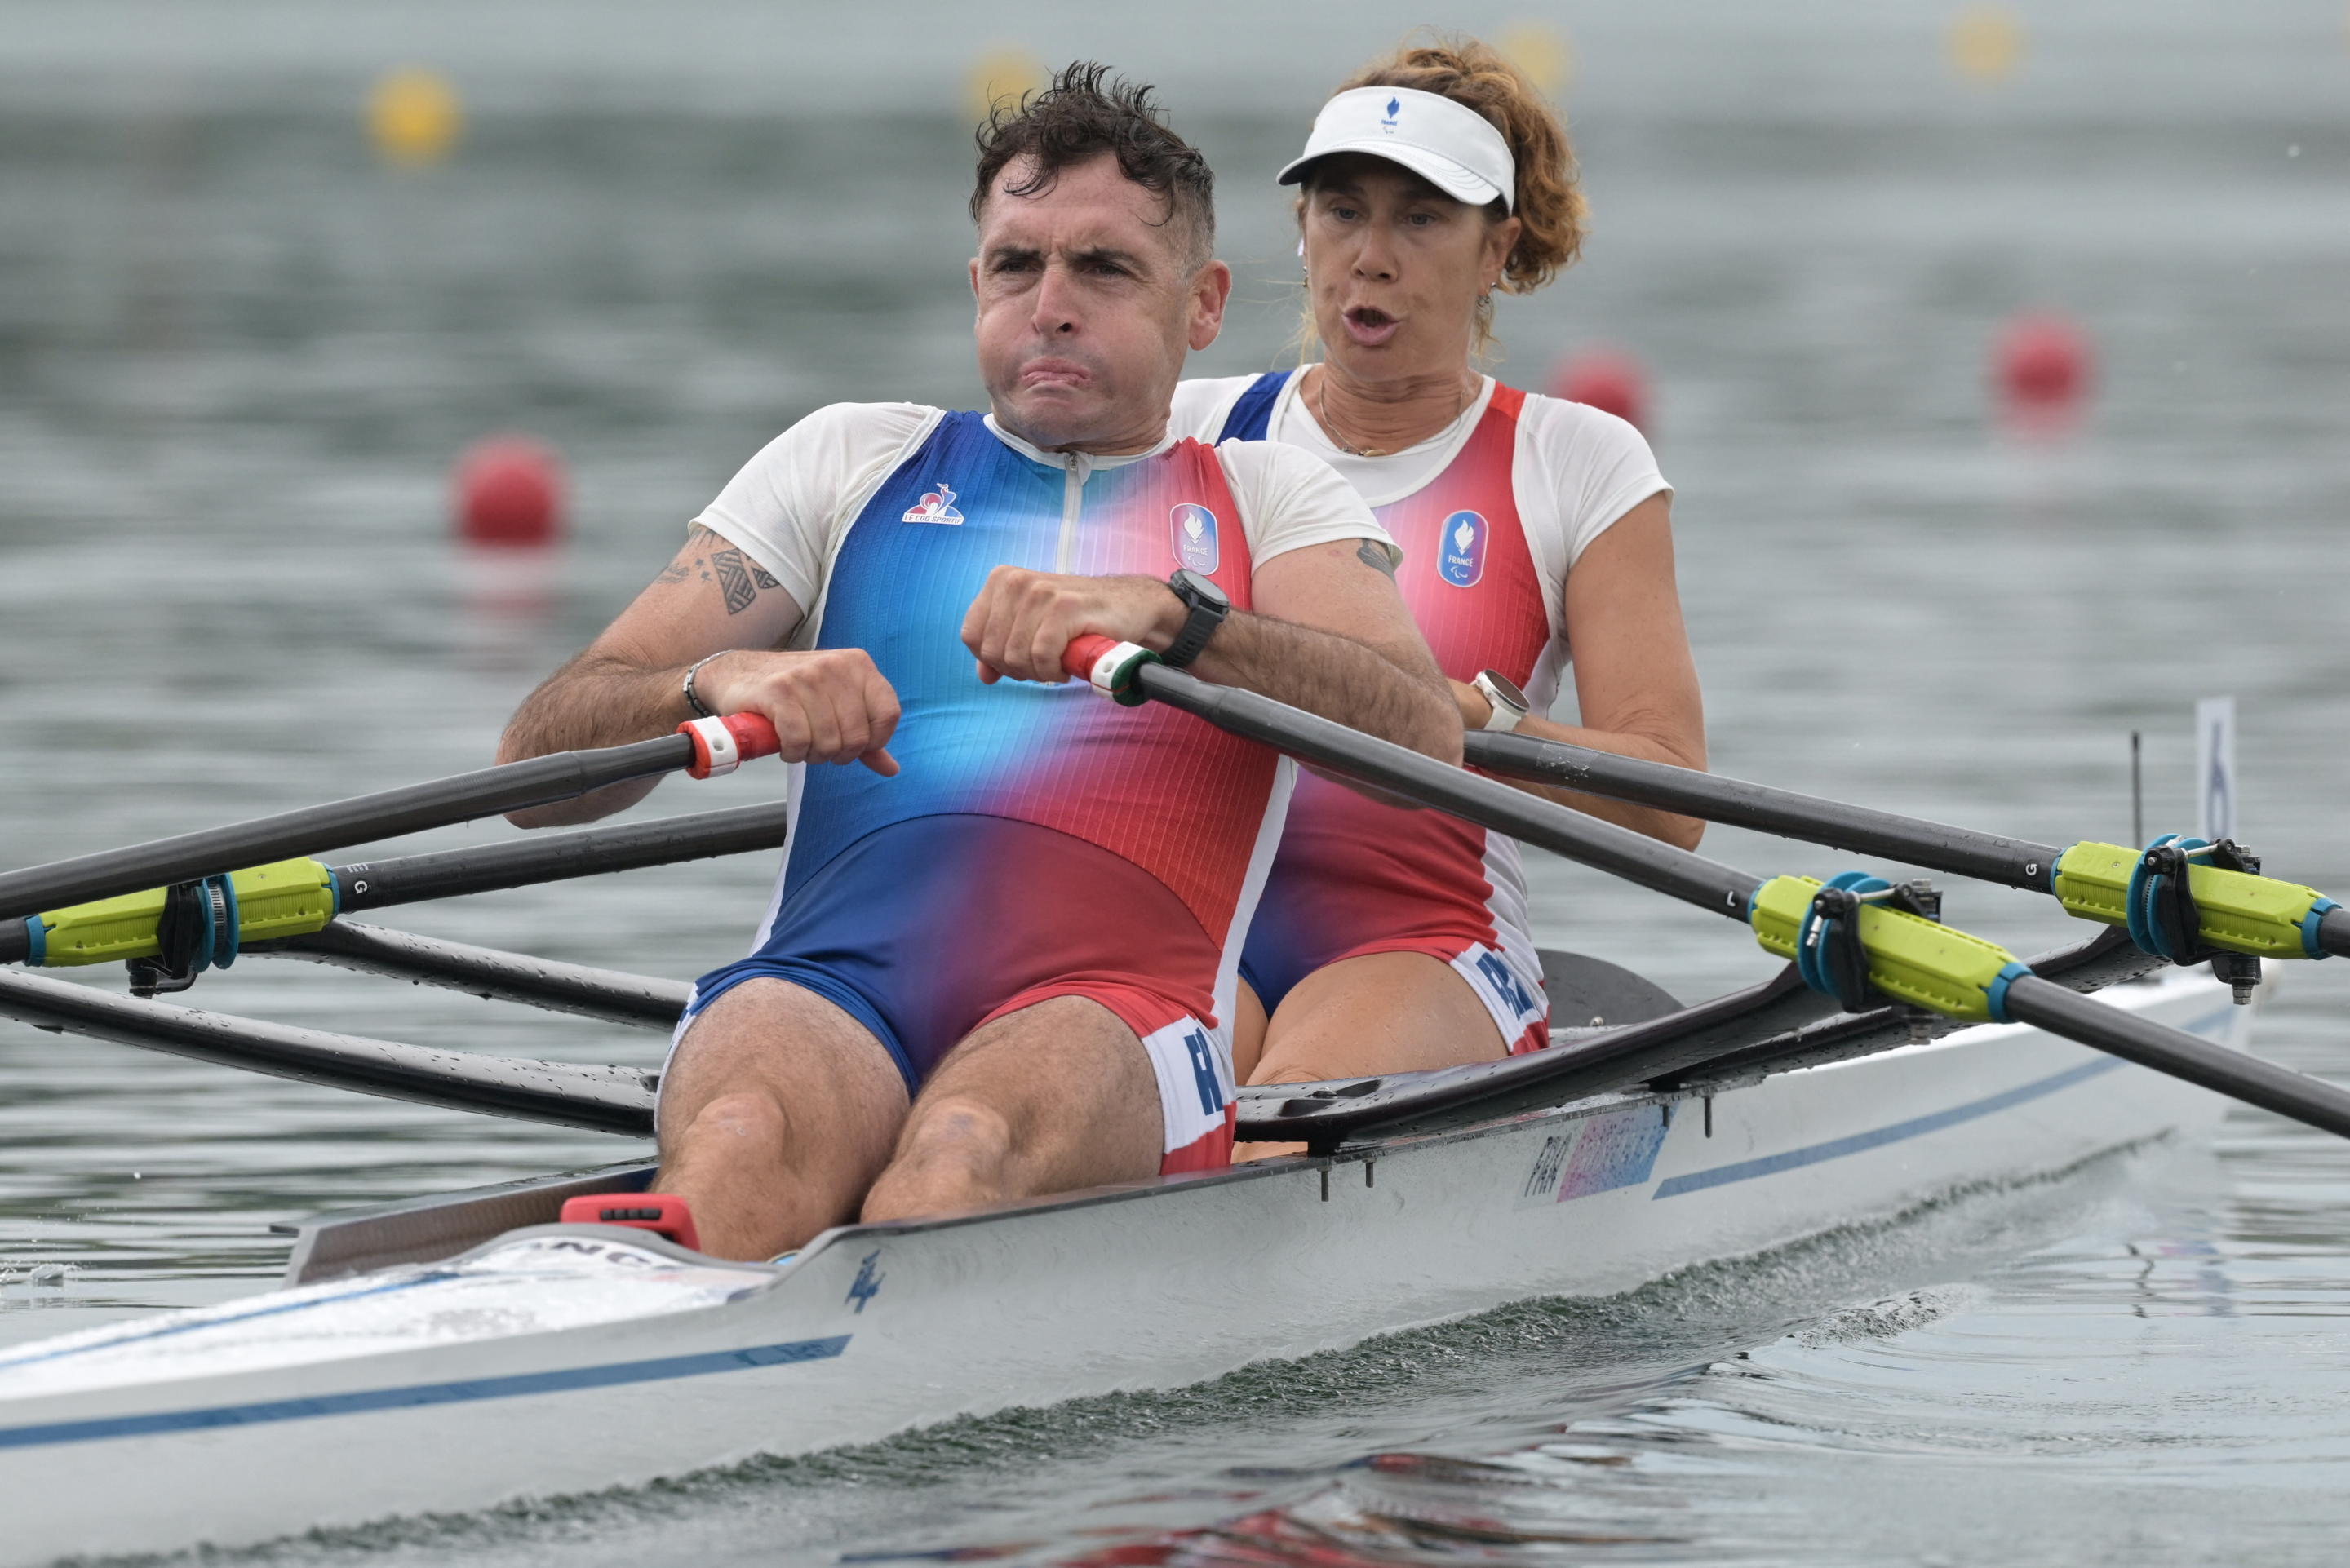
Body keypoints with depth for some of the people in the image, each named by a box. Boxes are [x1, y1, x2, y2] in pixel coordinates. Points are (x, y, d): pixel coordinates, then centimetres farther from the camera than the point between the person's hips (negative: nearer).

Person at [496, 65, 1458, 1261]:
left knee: (968, 1151, -39)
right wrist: (716, 684, -9)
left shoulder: (1268, 496, 22)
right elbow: (539, 761, 15)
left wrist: (1169, 616, -19)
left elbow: (1425, 741, -1)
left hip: (1108, 1004, -1)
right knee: (745, 1152, -37)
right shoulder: (848, 462, 25)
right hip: (828, 984, 1)